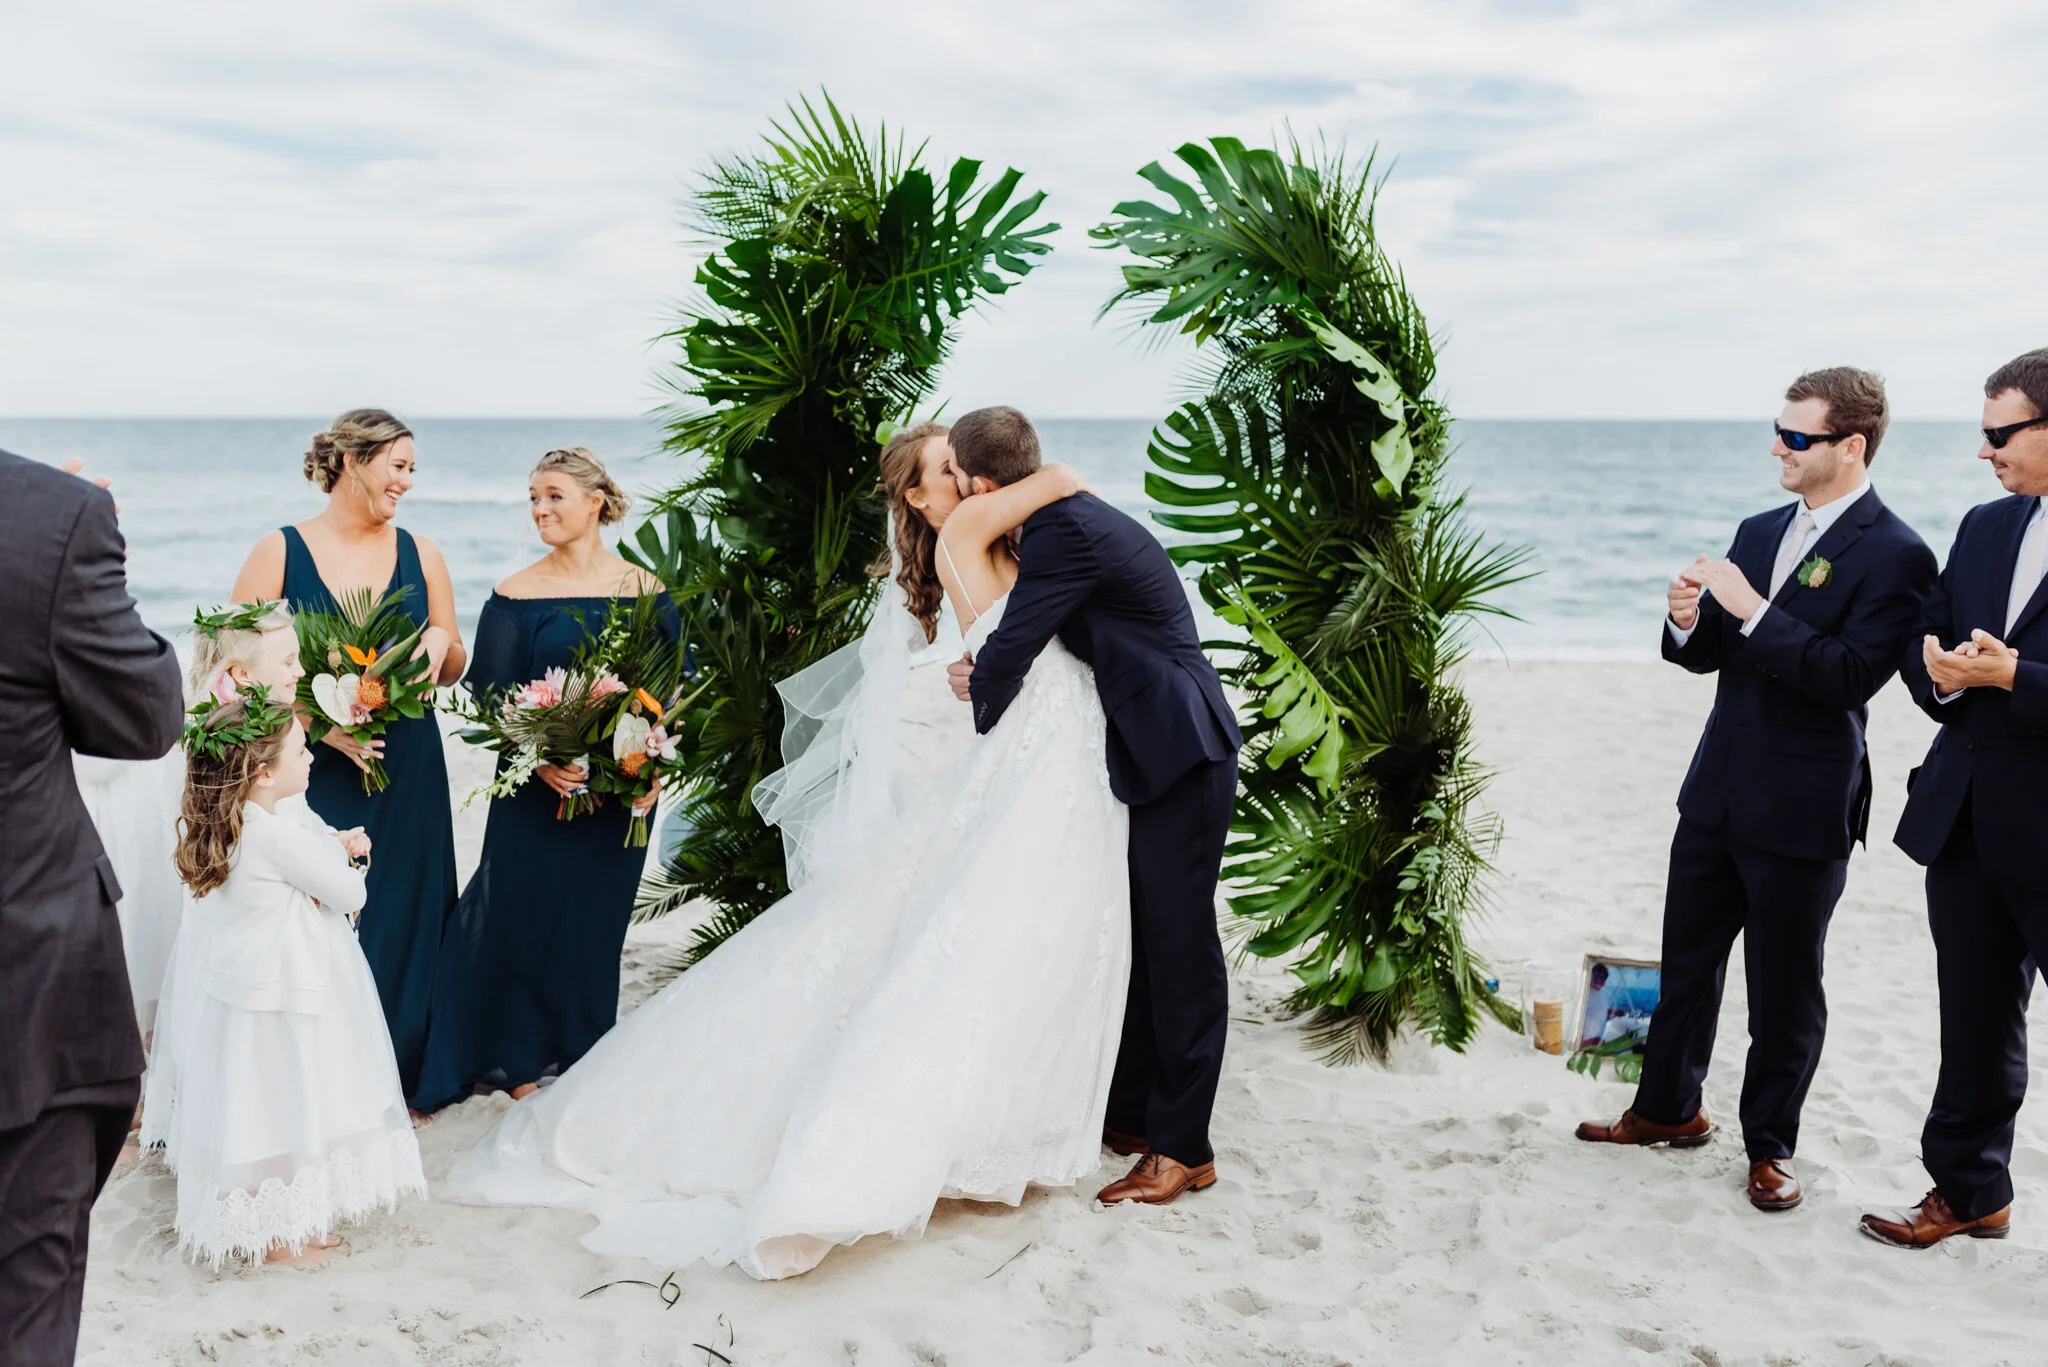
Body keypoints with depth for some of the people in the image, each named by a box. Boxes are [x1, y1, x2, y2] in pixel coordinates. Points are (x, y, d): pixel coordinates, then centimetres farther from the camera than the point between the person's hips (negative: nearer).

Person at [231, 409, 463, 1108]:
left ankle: (398, 1068, 21)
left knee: (402, 915, 7)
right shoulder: (280, 553, -3)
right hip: (315, 775, -3)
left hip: (407, 776, 3)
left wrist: (441, 641, -8)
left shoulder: (420, 553, 7)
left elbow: (452, 669, 15)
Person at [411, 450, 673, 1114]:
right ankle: (522, 1057, 17)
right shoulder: (516, 596, -3)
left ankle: (581, 1052, 28)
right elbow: (493, 697, -5)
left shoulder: (646, 590, 1)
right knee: (524, 906, 0)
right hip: (539, 786, -1)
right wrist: (540, 758, -19)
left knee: (596, 915, 10)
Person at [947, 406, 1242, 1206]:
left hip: (1181, 756, -10)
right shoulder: (1070, 518, 13)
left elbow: (1009, 651, -19)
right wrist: (987, 675, 1)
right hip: (1148, 752, 10)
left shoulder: (1064, 528, -19)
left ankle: (1183, 1147, 4)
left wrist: (985, 713, 2)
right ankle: (1129, 1112, 27)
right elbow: (1040, 644, 21)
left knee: (1180, 944, -4)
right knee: (1133, 938, 15)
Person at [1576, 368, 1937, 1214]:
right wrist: (1687, 621, -9)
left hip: (1803, 811, -7)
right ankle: (1668, 1110, 35)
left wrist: (1752, 611, -26)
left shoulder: (1894, 556, -14)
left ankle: (1770, 1146, 25)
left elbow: (1852, 675, -24)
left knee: (1784, 989, 7)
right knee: (1687, 961, 18)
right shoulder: (1759, 532, 10)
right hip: (1719, 794, 7)